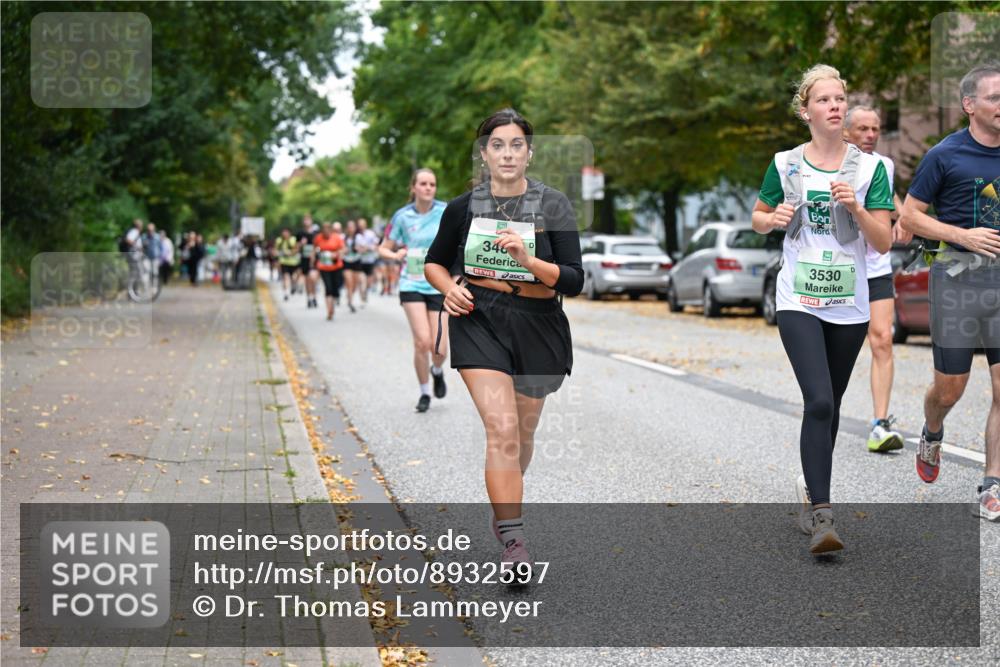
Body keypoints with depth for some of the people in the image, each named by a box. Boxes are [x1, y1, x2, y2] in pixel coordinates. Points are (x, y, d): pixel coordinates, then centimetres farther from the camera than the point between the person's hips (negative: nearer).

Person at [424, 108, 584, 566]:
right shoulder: (464, 208, 0)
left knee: (523, 434, 15)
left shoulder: (553, 206, -5)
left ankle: (503, 508, 43)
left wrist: (528, 261, -26)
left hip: (537, 327, 1)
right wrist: (450, 288, -6)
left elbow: (574, 282, -10)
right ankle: (513, 539, -14)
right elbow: (434, 262, 16)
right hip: (479, 323, -1)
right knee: (502, 430, -17)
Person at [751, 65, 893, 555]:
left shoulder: (870, 168, 0)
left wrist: (855, 206, -19)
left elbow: (884, 243, -3)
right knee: (819, 402, -17)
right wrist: (774, 219, -8)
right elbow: (757, 219, 14)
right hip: (799, 302, -2)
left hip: (849, 307, 2)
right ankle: (821, 516, -18)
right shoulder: (785, 165, 1)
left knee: (829, 406, 13)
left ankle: (811, 487, 36)